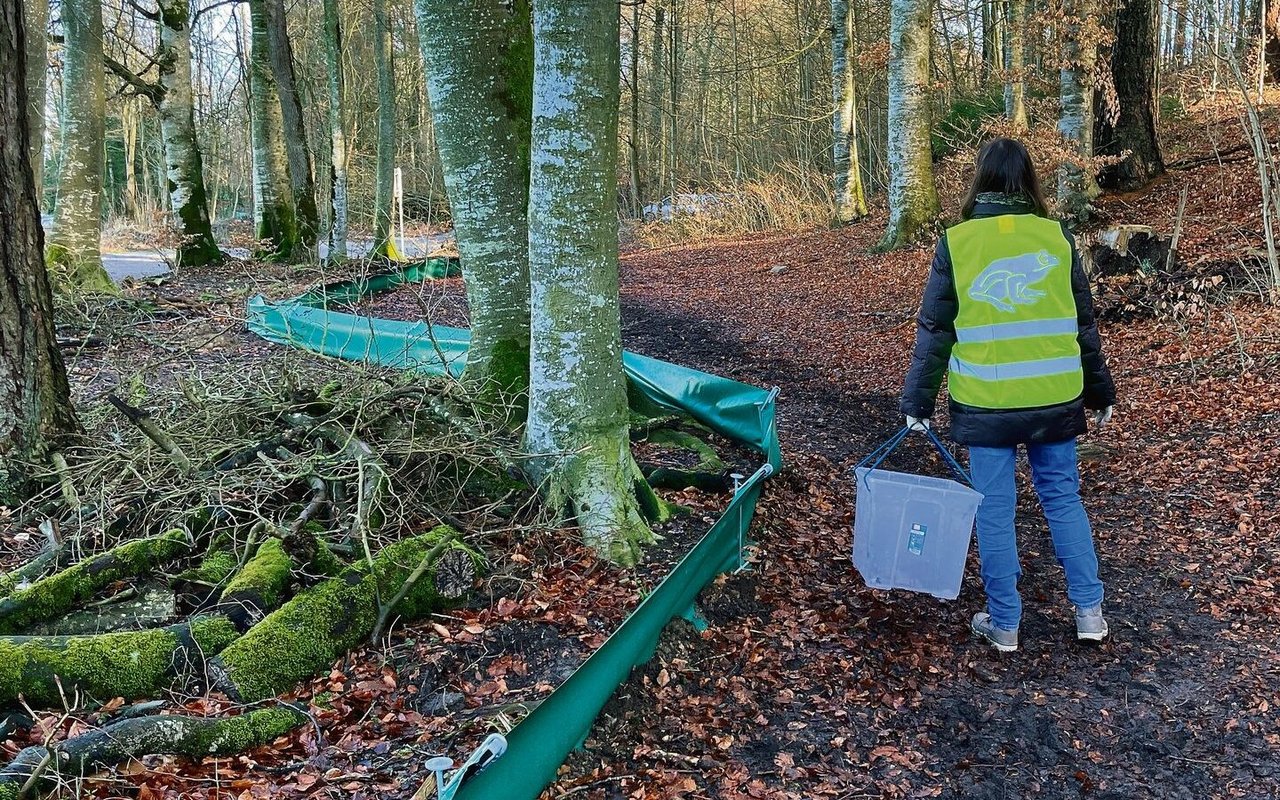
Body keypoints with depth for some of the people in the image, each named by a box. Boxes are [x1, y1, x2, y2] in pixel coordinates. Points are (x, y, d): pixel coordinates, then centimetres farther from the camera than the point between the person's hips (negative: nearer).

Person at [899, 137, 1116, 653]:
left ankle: (1004, 624, 17)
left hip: (985, 402, -2)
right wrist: (1099, 391, 16)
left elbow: (934, 330, -4)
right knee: (1063, 497, 17)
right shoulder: (1055, 236, 0)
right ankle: (1089, 609, 21)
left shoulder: (956, 242, -5)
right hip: (1055, 398, 2)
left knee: (994, 508, 8)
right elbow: (1083, 322, 6)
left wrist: (917, 402, 3)